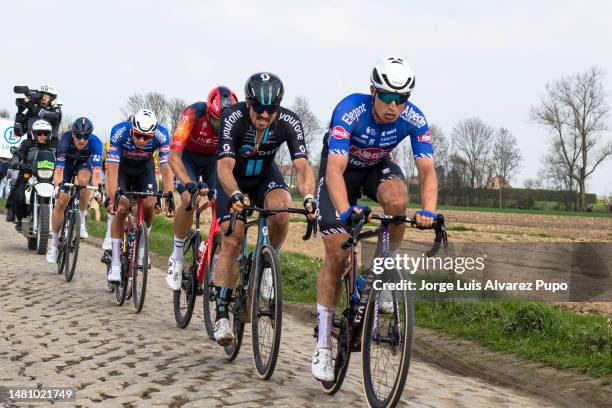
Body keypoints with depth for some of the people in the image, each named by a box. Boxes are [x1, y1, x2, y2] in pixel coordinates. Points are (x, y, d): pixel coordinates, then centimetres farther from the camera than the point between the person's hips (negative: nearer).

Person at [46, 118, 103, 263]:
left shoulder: (95, 142, -34)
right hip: (67, 163, 0)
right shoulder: (66, 139, -35)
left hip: (84, 163, 0)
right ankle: (54, 242, 4)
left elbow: (96, 169, -43)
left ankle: (82, 220, -16)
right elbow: (59, 168, -40)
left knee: (83, 180, -35)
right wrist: (58, 186, -57)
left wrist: (97, 189, -60)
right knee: (61, 201, -11)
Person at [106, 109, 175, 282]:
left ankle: (141, 246, 6)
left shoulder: (161, 135, -33)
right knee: (121, 208, -17)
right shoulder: (119, 132, -36)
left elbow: (166, 169, -31)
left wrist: (169, 197, -40)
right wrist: (112, 198, -44)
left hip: (145, 167, 2)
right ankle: (115, 263, -11)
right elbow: (112, 169, -36)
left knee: (149, 204, -20)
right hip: (122, 166, -1)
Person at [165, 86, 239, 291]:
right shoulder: (193, 114, -36)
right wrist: (189, 184, -56)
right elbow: (174, 156, -41)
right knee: (190, 199, -28)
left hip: (214, 158, 3)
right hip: (187, 156, -2)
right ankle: (176, 256, -9)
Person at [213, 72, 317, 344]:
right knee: (232, 241, -15)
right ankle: (221, 316, -8)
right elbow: (224, 166, -39)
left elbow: (302, 165, -32)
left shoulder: (289, 122, -26)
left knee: (281, 209, -33)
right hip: (233, 179, -1)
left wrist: (309, 196, -52)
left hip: (264, 175, 2)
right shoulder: (233, 117, -31)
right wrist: (235, 195, -59)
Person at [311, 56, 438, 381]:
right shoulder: (350, 110, -36)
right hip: (341, 168, -2)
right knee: (337, 255, -10)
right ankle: (323, 345, 1)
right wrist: (346, 211, -59)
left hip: (377, 167, 3)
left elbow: (427, 170, -30)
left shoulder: (414, 119, -26)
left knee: (397, 199, -35)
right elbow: (335, 170, -44)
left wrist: (428, 211, -48)